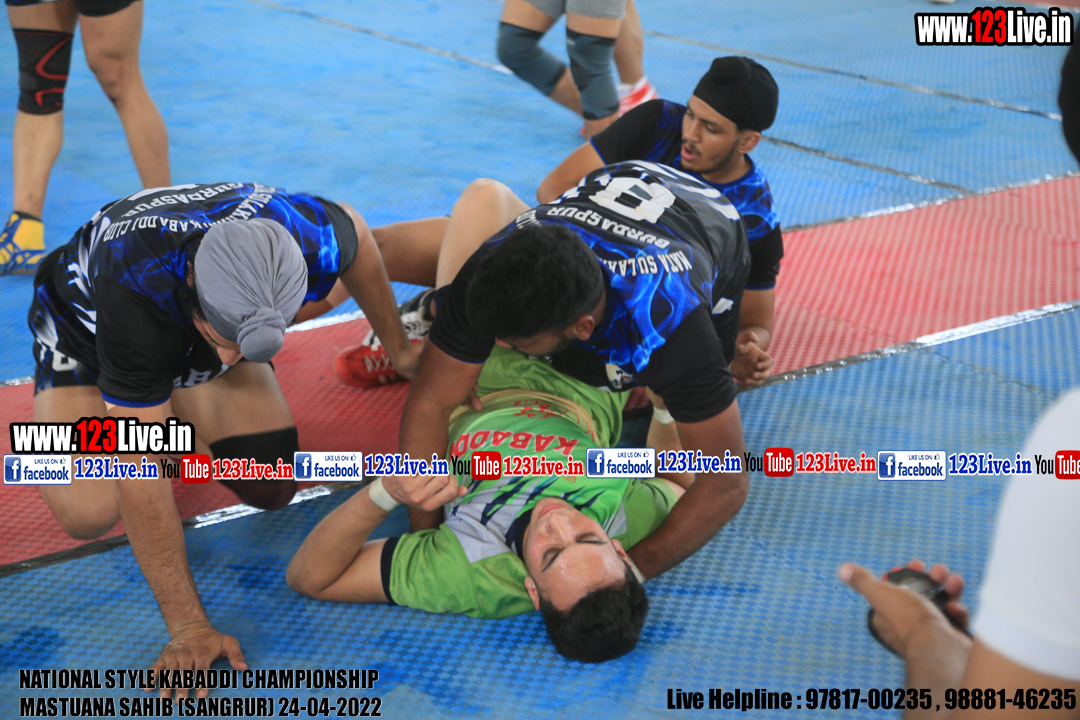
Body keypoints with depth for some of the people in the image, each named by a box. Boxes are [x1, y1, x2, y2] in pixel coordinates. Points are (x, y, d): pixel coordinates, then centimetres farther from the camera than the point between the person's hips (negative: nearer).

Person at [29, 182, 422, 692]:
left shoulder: (307, 237, -36)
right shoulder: (137, 292, -47)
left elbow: (354, 233, -7)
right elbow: (141, 478, -42)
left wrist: (399, 347, 4)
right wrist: (188, 627, -41)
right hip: (86, 326, -4)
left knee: (270, 489, -12)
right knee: (89, 512, -25)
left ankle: (179, 407, 17)